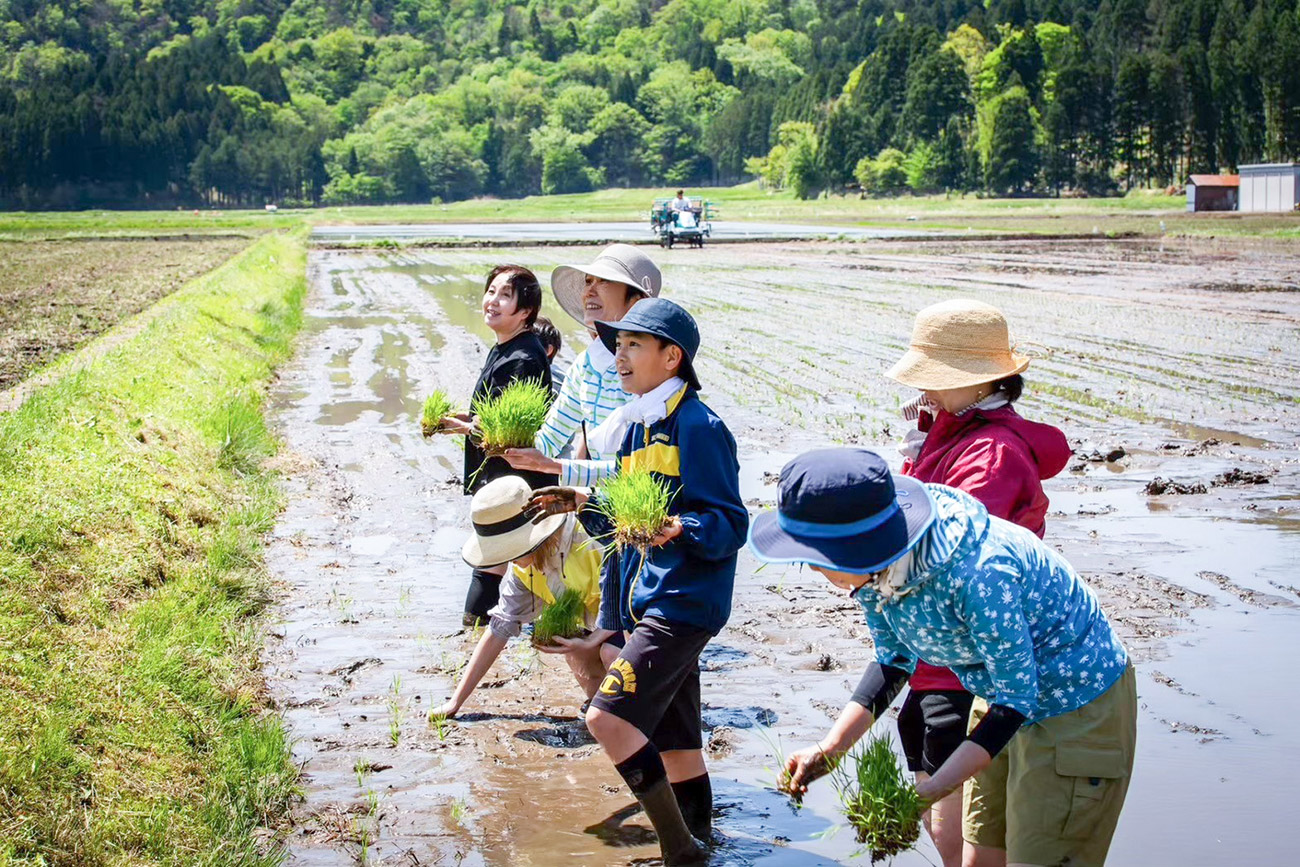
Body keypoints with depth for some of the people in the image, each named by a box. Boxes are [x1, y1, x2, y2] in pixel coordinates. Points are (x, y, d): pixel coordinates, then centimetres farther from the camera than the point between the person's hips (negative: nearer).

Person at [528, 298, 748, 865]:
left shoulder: (699, 428, -11)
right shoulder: (635, 427, 16)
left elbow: (730, 524, -15)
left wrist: (678, 528, -32)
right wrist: (587, 504, 6)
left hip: (683, 603, -9)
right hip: (640, 602, 9)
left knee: (609, 716, -19)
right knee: (674, 743, 14)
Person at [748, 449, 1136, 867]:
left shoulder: (977, 574, -38)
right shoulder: (872, 565, -15)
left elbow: (1018, 697, -27)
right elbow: (893, 662, 2)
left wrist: (929, 791, -32)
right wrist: (829, 748, -11)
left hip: (1080, 704, -7)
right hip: (1007, 694, 7)